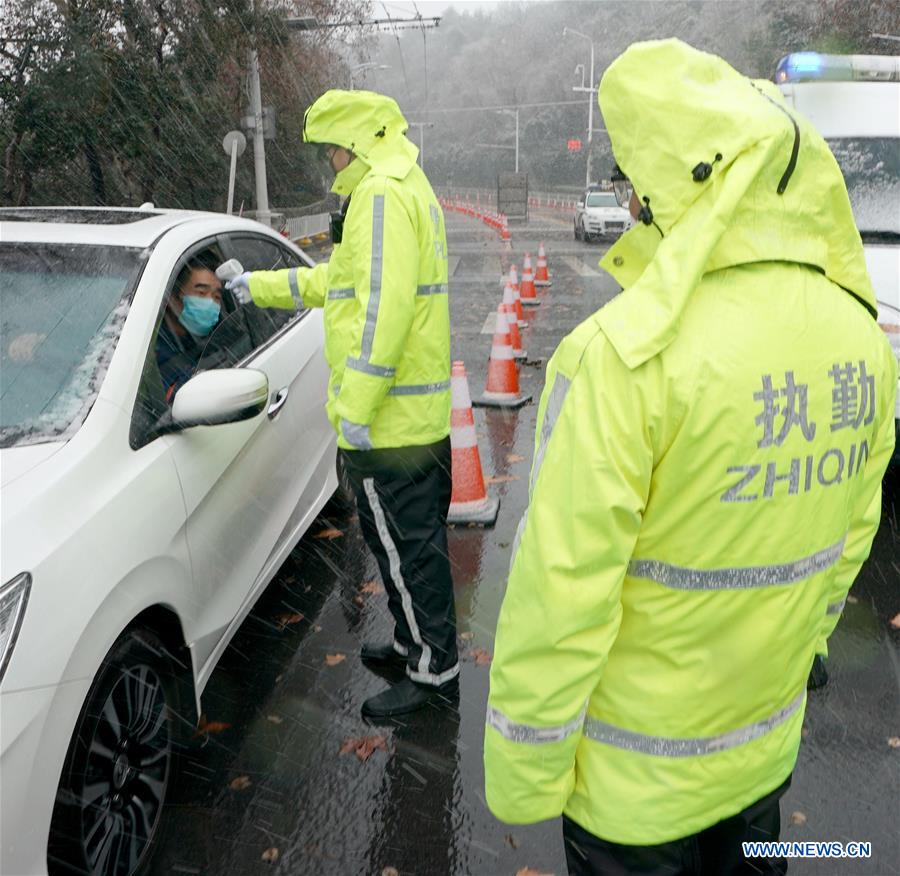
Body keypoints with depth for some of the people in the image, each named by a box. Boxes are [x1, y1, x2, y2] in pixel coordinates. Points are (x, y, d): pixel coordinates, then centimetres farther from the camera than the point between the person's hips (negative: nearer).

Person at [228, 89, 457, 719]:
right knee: (415, 539, 20)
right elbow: (340, 279, 27)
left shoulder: (381, 194, -14)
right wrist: (258, 286, 28)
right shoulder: (410, 188, 20)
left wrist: (355, 407, -22)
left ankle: (434, 669, 14)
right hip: (422, 413, 10)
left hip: (387, 420, -10)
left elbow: (385, 307, -25)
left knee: (406, 544, 1)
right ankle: (415, 642, 35)